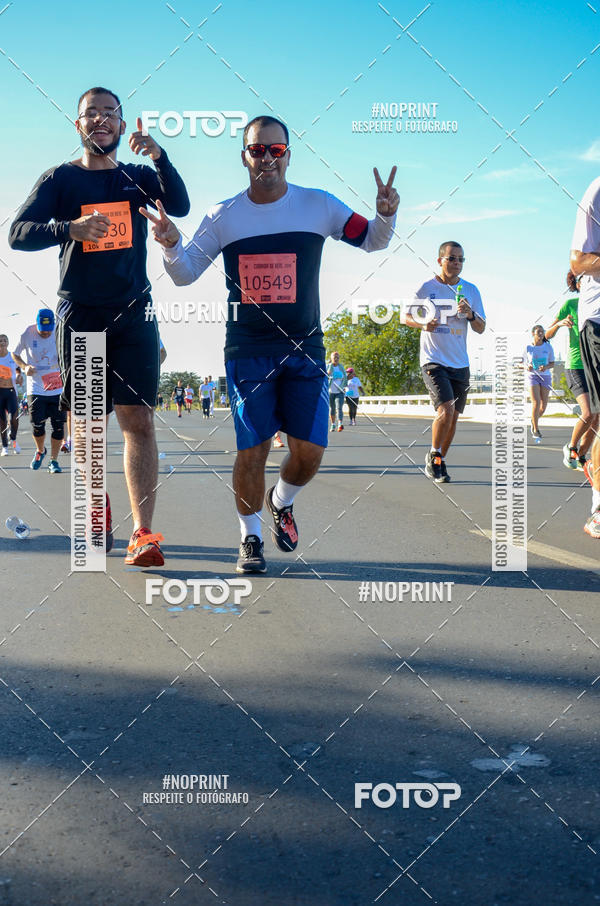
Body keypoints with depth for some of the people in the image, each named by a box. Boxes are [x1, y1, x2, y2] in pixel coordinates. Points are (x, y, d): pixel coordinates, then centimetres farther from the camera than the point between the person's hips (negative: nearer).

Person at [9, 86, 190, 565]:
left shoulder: (139, 176, 12)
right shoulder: (61, 178, 7)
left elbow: (180, 206, -7)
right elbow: (18, 233, -5)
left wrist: (159, 156, -22)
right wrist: (69, 227, -23)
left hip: (134, 313, 0)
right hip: (80, 314, 0)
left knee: (139, 420, -11)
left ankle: (143, 534, -15)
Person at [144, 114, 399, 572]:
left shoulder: (319, 205, 2)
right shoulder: (223, 217, 2)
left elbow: (372, 240, 11)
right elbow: (185, 274, 7)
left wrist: (386, 215, -11)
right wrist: (171, 245, -15)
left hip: (305, 349, 1)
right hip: (247, 351, -1)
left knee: (309, 452, -2)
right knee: (252, 449, -3)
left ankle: (282, 502, 32)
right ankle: (251, 537, 18)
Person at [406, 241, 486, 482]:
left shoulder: (471, 290, 7)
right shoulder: (426, 288, -3)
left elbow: (481, 329, 9)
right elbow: (405, 317, 3)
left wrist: (471, 315, -12)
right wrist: (422, 324, -17)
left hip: (460, 363, 5)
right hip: (433, 360, -5)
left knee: (453, 417, 9)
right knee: (446, 410, -20)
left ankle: (439, 462, 25)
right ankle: (433, 456, -1)